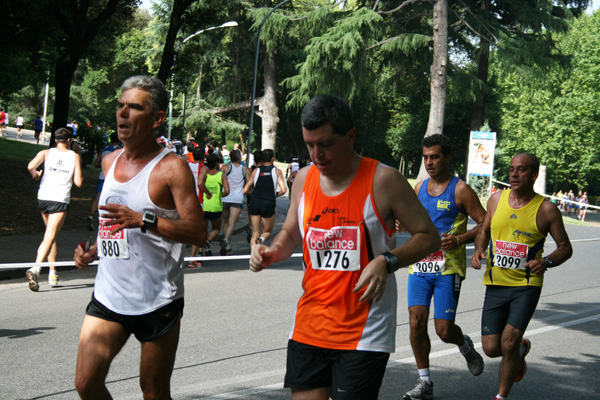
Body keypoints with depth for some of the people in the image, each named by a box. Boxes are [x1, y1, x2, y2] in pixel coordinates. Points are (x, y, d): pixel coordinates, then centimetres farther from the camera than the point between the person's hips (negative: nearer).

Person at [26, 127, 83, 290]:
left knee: (51, 235, 21)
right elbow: (78, 182, 0)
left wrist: (36, 176, 8)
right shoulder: (75, 156, 4)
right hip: (60, 200, -3)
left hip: (43, 197, 3)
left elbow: (31, 166, -13)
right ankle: (36, 268, -31)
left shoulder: (46, 153, 6)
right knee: (50, 238, -9)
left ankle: (53, 273, 22)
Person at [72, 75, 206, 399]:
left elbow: (198, 232, -16)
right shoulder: (110, 162, 12)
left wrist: (144, 220, -27)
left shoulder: (172, 167, -9)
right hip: (108, 296, 6)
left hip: (157, 301, -6)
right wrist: (93, 251, 9)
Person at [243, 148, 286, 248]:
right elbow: (283, 190, -5)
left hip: (254, 202, 2)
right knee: (267, 231, 14)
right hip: (269, 202, -2)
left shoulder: (256, 170, 8)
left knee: (255, 233, 9)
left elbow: (245, 190, 5)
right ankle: (261, 239, -20)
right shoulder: (276, 171, 4)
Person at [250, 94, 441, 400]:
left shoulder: (383, 180, -9)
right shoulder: (304, 179, 6)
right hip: (309, 328, 5)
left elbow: (429, 237, -5)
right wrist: (272, 253, -2)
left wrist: (386, 261, -21)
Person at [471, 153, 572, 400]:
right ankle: (521, 349, 37)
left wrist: (546, 262, -18)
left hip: (527, 286, -3)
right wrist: (479, 250, -1)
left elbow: (565, 247, 2)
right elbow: (484, 230, 20)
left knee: (508, 343, -13)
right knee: (491, 348, 0)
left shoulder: (546, 209, -6)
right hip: (495, 284, 3)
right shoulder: (496, 200, 4)